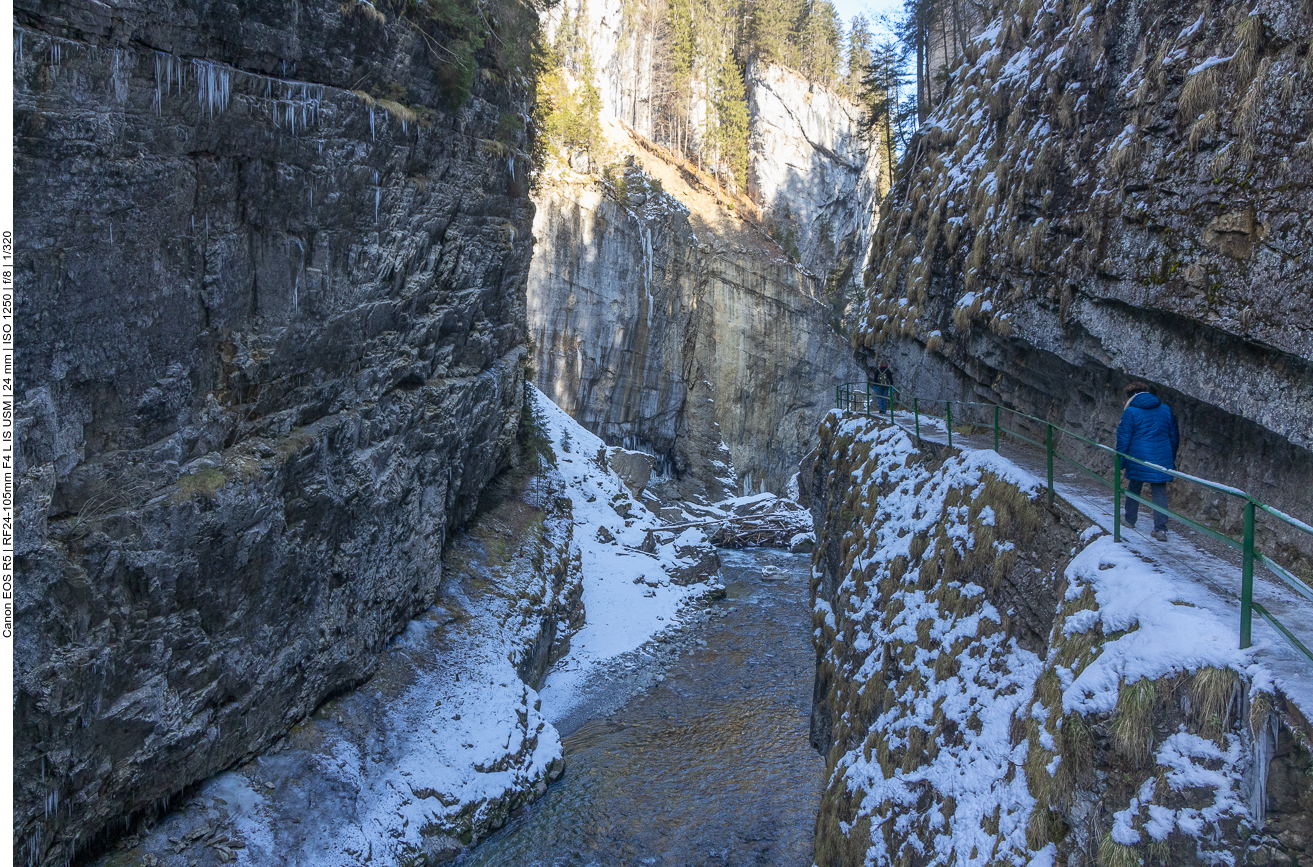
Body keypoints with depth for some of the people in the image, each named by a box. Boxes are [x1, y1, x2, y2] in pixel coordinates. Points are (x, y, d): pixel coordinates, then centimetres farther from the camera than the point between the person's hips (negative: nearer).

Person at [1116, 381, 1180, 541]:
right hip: (1162, 460, 3)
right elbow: (1174, 437, 14)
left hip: (1138, 460, -2)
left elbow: (1123, 438, -6)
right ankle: (1161, 529, -4)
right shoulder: (1166, 410, 8)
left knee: (1134, 489, 16)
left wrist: (1120, 461, 3)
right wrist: (1171, 459, 24)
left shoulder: (1130, 412, -5)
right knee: (1160, 492, 4)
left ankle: (1130, 520, 30)